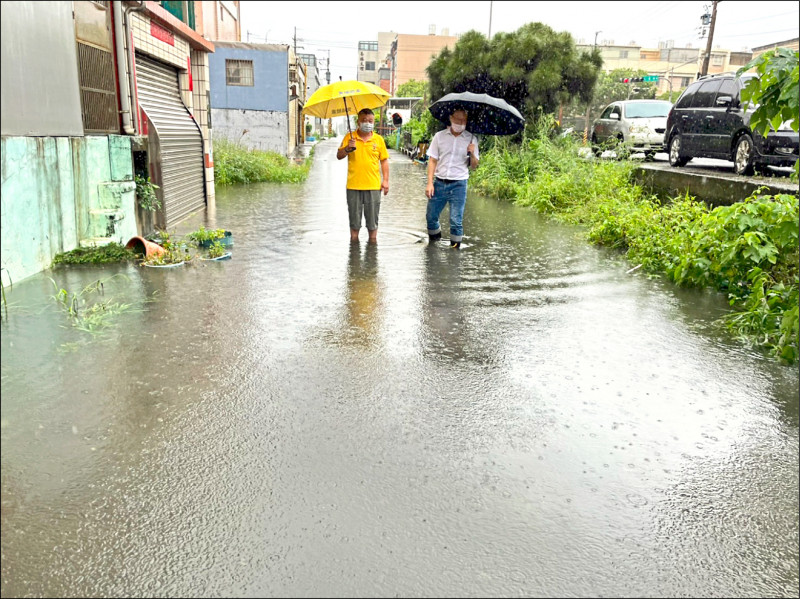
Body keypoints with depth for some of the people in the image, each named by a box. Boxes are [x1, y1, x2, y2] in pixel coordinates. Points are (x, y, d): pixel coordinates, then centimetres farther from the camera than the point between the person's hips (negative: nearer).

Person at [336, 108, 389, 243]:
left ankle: (373, 240, 20)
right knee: (354, 217, 8)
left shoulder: (379, 139, 6)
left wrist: (385, 180, 2)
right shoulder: (350, 137, 3)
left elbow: (384, 160, 8)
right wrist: (347, 148, -20)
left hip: (373, 185, 0)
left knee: (372, 217, 7)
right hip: (353, 185, 0)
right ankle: (354, 239, 20)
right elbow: (339, 156, 0)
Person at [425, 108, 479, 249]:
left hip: (458, 184, -2)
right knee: (431, 216, 8)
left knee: (456, 220, -3)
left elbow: (474, 166, 4)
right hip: (439, 183, 2)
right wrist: (430, 183, -5)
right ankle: (434, 242, 31)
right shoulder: (439, 136, 4)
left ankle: (455, 247, 12)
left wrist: (472, 154, -17)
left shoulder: (471, 139, 3)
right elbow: (432, 161, 4)